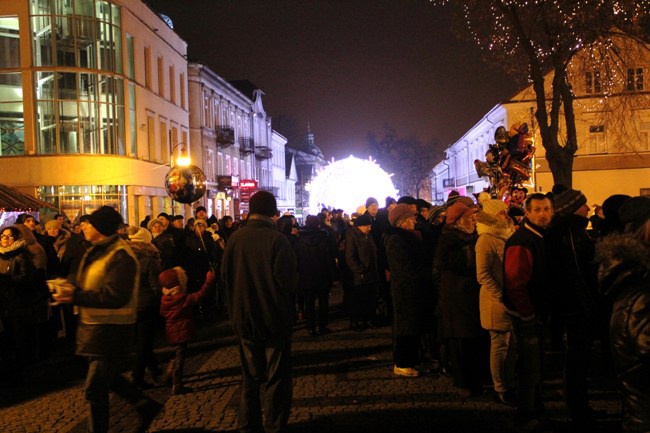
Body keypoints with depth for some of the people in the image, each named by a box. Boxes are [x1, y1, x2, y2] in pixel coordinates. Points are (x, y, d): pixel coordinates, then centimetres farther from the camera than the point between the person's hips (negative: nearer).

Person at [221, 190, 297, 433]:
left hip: (244, 318, 4)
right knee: (277, 376, 9)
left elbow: (225, 275, 0)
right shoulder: (277, 239, -18)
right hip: (275, 317, -4)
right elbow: (287, 279, -19)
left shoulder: (235, 238, -5)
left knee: (250, 375, 18)